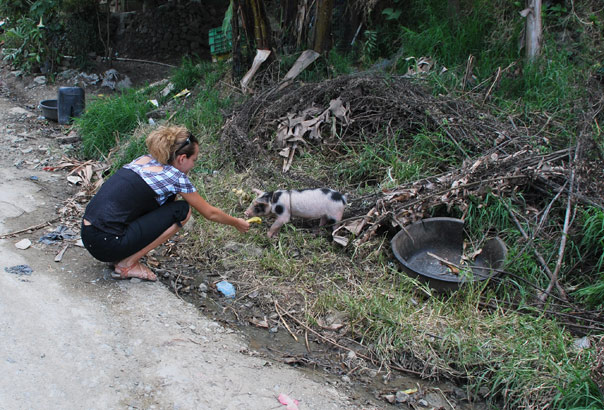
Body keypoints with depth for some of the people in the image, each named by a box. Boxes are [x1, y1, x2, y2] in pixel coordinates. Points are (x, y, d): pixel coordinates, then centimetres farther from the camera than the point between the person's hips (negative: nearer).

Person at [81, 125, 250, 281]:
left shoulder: (144, 159, 13)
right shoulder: (176, 177, -7)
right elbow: (210, 213, 6)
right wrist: (237, 223, 23)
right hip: (105, 244, -8)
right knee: (182, 210, -3)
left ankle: (123, 257, 15)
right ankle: (127, 264, 0)